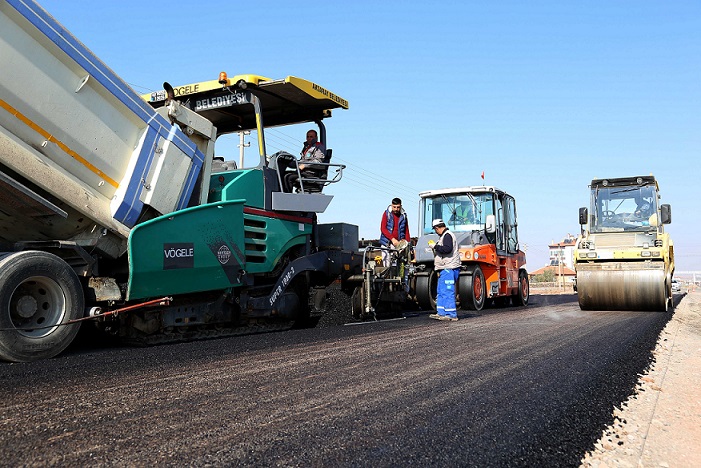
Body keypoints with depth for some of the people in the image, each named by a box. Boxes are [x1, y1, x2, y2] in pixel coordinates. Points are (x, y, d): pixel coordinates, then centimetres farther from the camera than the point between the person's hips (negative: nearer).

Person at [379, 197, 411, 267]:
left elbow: (406, 231, 12)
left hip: (399, 243, 1)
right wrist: (392, 239, -16)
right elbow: (383, 228, -4)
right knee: (387, 265, -6)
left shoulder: (403, 216, 10)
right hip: (387, 243, -1)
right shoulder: (387, 214, 4)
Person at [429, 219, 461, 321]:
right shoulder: (444, 236, 20)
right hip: (445, 269, 11)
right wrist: (435, 246, 17)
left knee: (448, 292, -10)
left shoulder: (447, 235, -12)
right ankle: (441, 313, 18)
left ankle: (452, 315, -7)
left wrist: (435, 246, -16)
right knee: (441, 291, 13)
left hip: (449, 268, -11)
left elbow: (448, 249, -25)